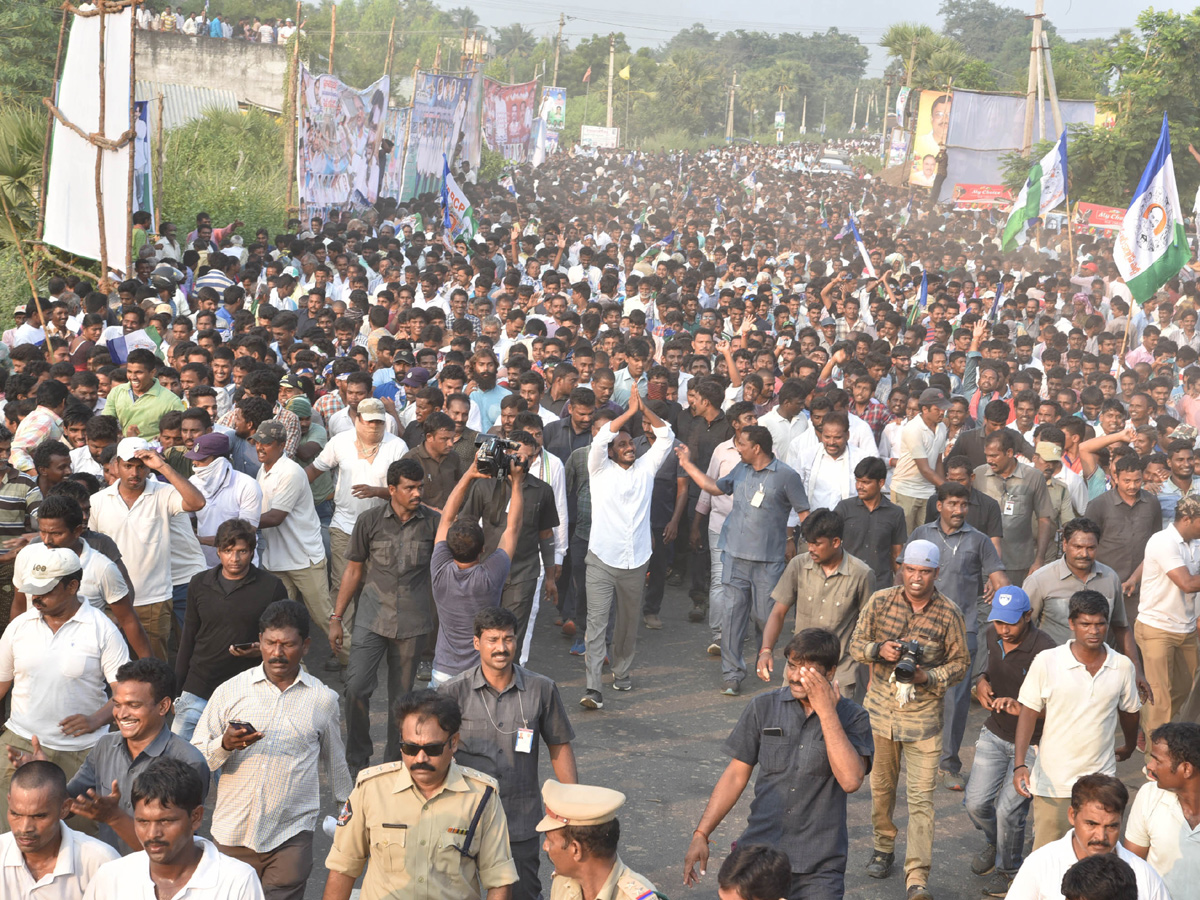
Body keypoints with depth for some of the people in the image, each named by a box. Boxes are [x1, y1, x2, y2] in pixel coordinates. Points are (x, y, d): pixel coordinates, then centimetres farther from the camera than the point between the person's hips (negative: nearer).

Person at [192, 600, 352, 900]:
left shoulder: (323, 700, 5)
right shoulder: (229, 692, 3)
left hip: (291, 835, -1)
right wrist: (225, 745, -17)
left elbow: (335, 764, 19)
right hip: (233, 833, 1)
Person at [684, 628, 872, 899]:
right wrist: (701, 834, 4)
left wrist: (827, 712, -20)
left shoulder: (853, 718, -4)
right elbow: (736, 775, 8)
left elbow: (851, 780, -20)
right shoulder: (763, 708, 2)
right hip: (759, 854, 2)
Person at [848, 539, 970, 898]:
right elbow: (856, 645, 4)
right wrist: (878, 650, -18)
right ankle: (883, 847, 39)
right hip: (880, 707, 2)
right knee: (881, 784, 16)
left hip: (924, 715, -2)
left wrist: (928, 677, -18)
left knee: (921, 797, -7)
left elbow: (960, 662, 0)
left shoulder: (949, 613, -8)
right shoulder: (880, 602, -3)